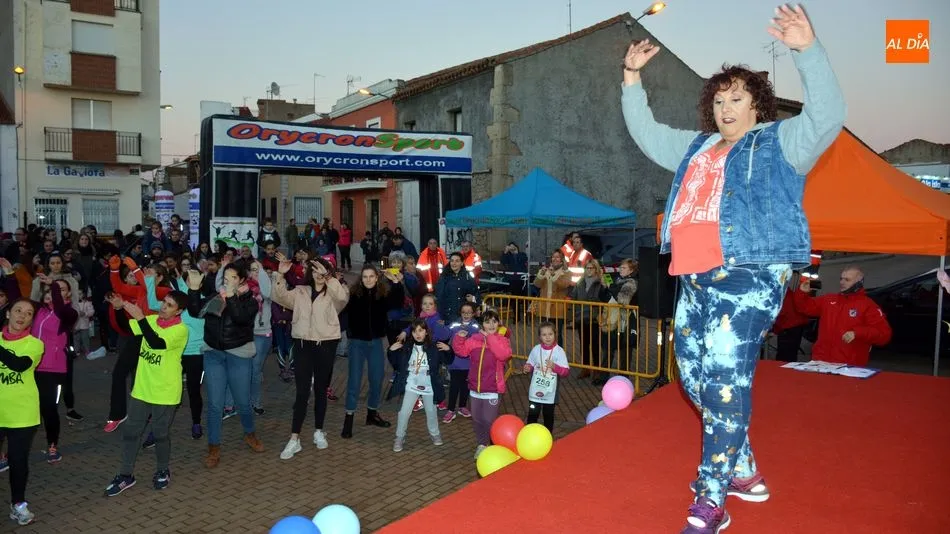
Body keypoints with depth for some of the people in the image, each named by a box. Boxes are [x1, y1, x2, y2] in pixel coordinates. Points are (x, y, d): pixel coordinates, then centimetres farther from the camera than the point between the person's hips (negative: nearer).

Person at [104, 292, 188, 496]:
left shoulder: (181, 329, -17)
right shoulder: (151, 320, 2)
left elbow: (157, 343, -32)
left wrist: (140, 317, -36)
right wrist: (119, 308, -15)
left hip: (165, 393, -5)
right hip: (141, 389, 6)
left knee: (160, 434, 9)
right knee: (130, 432, 10)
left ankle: (162, 471, 31)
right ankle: (126, 475, 25)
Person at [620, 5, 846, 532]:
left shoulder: (780, 142, 6)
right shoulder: (697, 147, 24)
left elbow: (826, 117, -11)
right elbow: (647, 133, 30)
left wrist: (807, 50, -21)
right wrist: (632, 78, 22)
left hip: (749, 277, -8)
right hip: (695, 279, 8)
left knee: (724, 381, -13)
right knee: (694, 376, 11)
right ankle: (743, 470, 29)